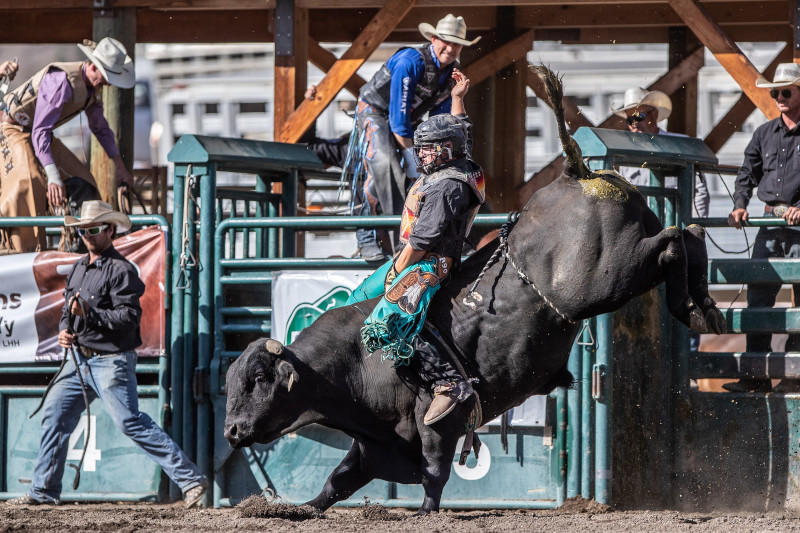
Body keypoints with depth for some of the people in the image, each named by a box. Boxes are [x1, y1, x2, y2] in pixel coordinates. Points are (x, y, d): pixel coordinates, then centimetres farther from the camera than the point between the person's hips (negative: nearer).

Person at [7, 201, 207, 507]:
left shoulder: (121, 270, -11)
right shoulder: (79, 268, 16)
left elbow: (129, 317, -19)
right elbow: (68, 308, 26)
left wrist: (90, 314, -27)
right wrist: (65, 329, 5)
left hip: (111, 361, -9)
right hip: (80, 358, 9)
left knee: (130, 422, -14)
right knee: (54, 415, 8)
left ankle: (190, 479, -12)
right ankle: (44, 491, 17)